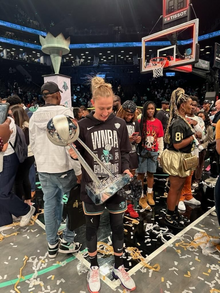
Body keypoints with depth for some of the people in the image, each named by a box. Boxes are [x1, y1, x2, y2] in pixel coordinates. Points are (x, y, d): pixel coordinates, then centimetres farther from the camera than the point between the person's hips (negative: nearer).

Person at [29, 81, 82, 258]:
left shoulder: (35, 116, 5)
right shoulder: (65, 112, -13)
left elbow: (33, 144, 12)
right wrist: (78, 170, -13)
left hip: (43, 168, 6)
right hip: (63, 167, -5)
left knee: (50, 204, 15)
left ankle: (52, 244, 28)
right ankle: (67, 242, 21)